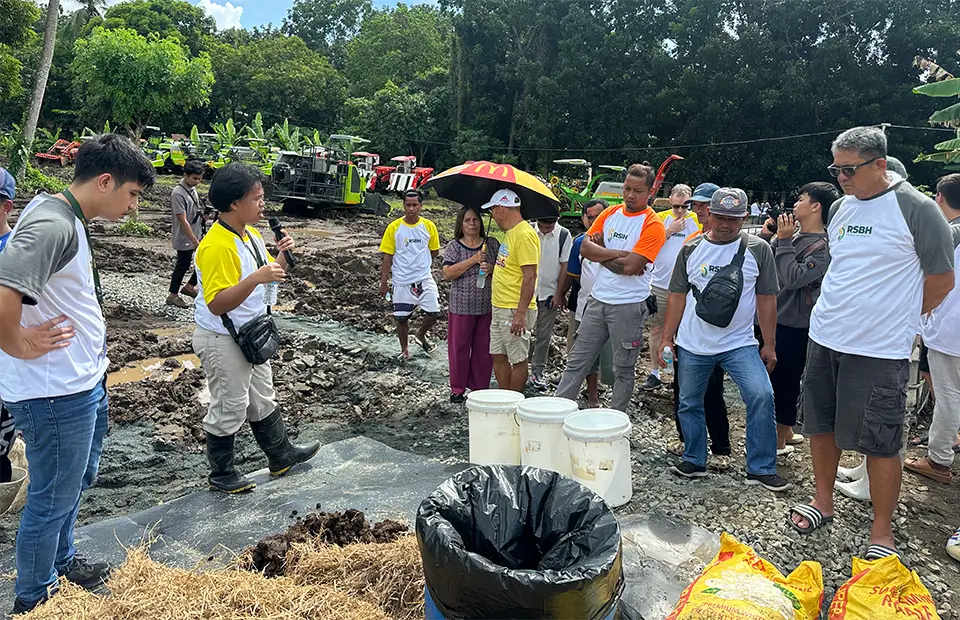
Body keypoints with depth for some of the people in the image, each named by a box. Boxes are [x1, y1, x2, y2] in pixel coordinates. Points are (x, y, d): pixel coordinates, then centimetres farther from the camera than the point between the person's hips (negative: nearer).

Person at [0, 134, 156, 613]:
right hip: (55, 394, -10)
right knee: (53, 499, 9)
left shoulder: (64, 217, 8)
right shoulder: (53, 227, -24)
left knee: (76, 482, 27)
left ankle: (61, 562, 48)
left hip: (84, 383, 10)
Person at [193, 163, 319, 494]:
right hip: (223, 341, -9)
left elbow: (270, 275, 15)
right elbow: (217, 304, -30)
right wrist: (256, 278, -39)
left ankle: (280, 455, 38)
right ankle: (221, 474, 24)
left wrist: (282, 257, -5)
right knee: (229, 409, 5)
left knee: (263, 399, 22)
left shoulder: (251, 235, 4)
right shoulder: (217, 246, -26)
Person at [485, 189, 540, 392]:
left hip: (515, 310, -10)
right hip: (500, 307, 10)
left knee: (518, 360, 3)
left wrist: (520, 313, -24)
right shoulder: (511, 233, 14)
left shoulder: (525, 234, -17)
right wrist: (492, 268, 13)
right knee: (498, 357, 14)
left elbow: (530, 277, -22)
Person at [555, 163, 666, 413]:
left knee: (623, 371, 9)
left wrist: (601, 253, -6)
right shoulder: (610, 213, 7)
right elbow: (585, 247, -1)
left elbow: (630, 266, -20)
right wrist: (618, 254, -12)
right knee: (576, 362, 8)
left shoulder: (652, 225, -10)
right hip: (598, 299, 5)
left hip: (629, 306, -5)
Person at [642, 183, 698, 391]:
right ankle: (654, 373, 20)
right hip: (659, 285, 2)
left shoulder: (698, 221, 0)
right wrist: (670, 231, -11)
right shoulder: (661, 219, 5)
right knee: (656, 329, 9)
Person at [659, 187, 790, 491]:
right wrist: (667, 339, 3)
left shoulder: (758, 249, -2)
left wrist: (769, 344, 1)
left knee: (761, 396, -17)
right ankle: (694, 461, 29)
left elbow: (766, 299, 1)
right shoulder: (691, 249, 2)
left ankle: (761, 469, -3)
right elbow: (677, 296, 6)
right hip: (692, 345, 2)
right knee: (689, 404, 10)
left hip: (740, 343, -2)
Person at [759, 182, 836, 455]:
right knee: (775, 378, 19)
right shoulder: (791, 235, 6)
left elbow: (793, 278, -27)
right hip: (774, 317, 8)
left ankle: (780, 441, 18)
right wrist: (765, 237, -3)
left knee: (785, 381, 3)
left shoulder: (823, 246, -16)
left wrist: (783, 242, -20)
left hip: (794, 325, -8)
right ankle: (787, 431, 36)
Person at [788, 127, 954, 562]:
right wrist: (838, 312, 15)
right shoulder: (841, 207, 8)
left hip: (880, 350, -6)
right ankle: (823, 501, 34)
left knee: (880, 444, 1)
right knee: (820, 425, 15)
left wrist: (896, 321, 4)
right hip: (824, 339, 6)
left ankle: (882, 533, 17)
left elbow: (942, 280, -4)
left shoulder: (916, 209, -11)